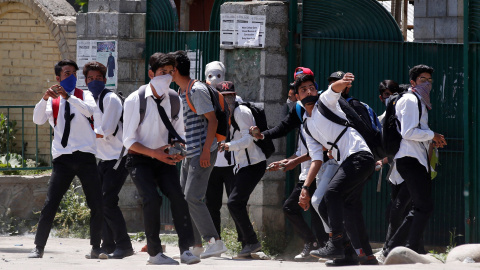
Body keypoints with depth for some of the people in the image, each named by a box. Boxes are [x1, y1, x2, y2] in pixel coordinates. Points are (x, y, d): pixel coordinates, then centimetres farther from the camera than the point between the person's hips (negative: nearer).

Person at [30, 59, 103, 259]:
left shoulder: (84, 95, 11)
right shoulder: (52, 101, 12)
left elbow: (90, 110, -12)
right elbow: (38, 120, -5)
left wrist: (68, 97, -23)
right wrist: (45, 98, -20)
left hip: (85, 156, 0)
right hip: (62, 158, 0)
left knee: (97, 205, -3)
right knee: (50, 204, -7)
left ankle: (95, 248, 9)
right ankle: (38, 248, -1)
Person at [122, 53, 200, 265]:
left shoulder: (174, 100, 1)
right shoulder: (135, 100, -12)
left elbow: (179, 134, 12)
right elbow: (129, 141, -11)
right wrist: (154, 153, -24)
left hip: (164, 159, 4)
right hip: (140, 160, -4)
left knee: (178, 196, -18)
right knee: (152, 199, -23)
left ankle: (186, 249, -17)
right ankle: (154, 253, -12)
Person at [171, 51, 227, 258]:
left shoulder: (197, 90, -13)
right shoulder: (182, 92, 16)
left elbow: (212, 120, -18)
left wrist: (206, 151, -23)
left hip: (203, 153, -10)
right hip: (189, 154, 10)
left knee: (193, 198, -15)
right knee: (183, 199, 9)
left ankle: (214, 241, -16)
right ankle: (194, 244, 13)